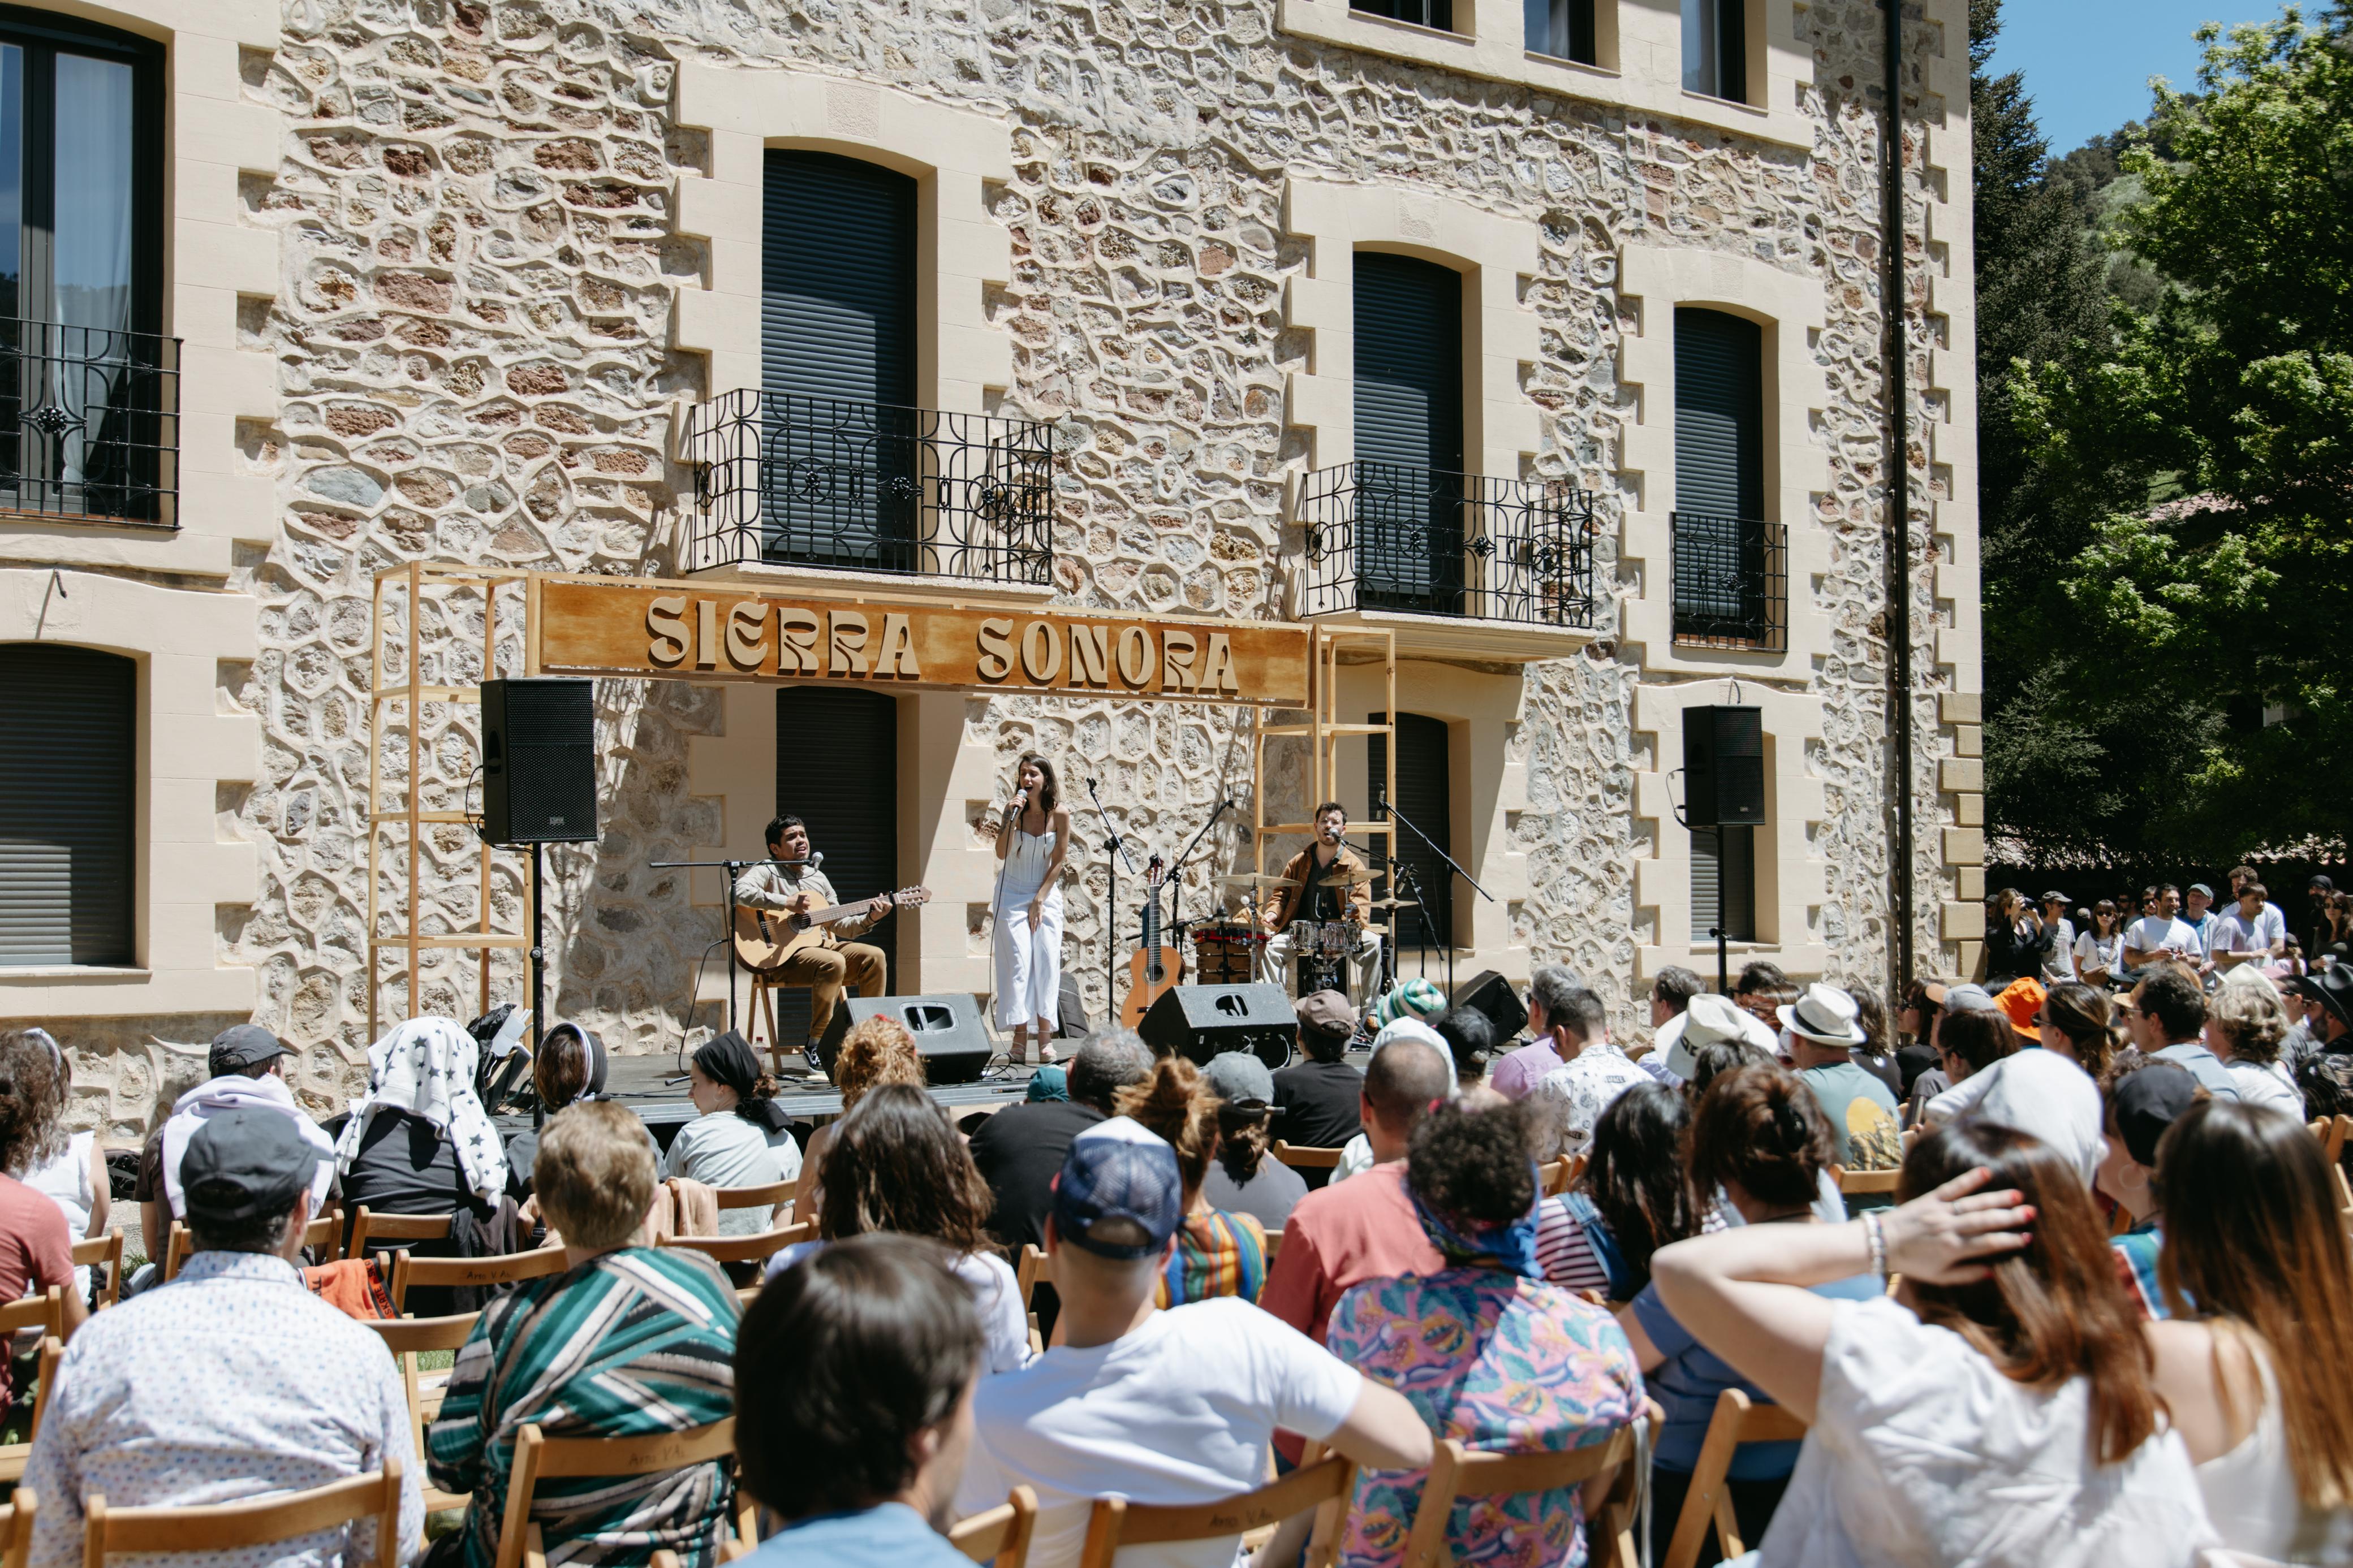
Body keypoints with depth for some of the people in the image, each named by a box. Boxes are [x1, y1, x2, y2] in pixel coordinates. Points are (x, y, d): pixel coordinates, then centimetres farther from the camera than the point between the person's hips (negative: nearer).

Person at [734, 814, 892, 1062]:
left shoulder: (817, 876, 21)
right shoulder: (768, 871, -1)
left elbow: (839, 925, 21)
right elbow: (739, 891, -23)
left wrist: (870, 919, 3)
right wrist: (787, 903, -25)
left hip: (822, 944, 7)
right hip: (783, 955, -7)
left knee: (875, 956, -10)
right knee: (833, 963, -34)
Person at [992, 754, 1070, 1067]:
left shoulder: (1060, 813, -6)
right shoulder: (1014, 808, -4)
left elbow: (1058, 861, -3)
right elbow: (1001, 854, -13)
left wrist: (1040, 900, -7)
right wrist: (1012, 818, -23)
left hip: (1046, 893, 0)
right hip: (1013, 893, 0)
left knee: (1048, 963, -7)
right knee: (1019, 961, -11)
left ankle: (1045, 1038, -6)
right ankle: (1019, 1033, -10)